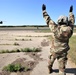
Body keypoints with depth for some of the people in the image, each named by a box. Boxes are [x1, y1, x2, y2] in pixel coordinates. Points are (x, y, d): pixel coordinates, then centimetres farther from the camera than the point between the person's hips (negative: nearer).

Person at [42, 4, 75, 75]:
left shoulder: (56, 28, -21)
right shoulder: (69, 30, -13)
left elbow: (48, 20, -14)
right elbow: (71, 21, 6)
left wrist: (44, 10, -3)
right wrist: (71, 12, 20)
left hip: (54, 51, 0)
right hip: (63, 52, 0)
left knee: (51, 60, 29)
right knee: (62, 68, 6)